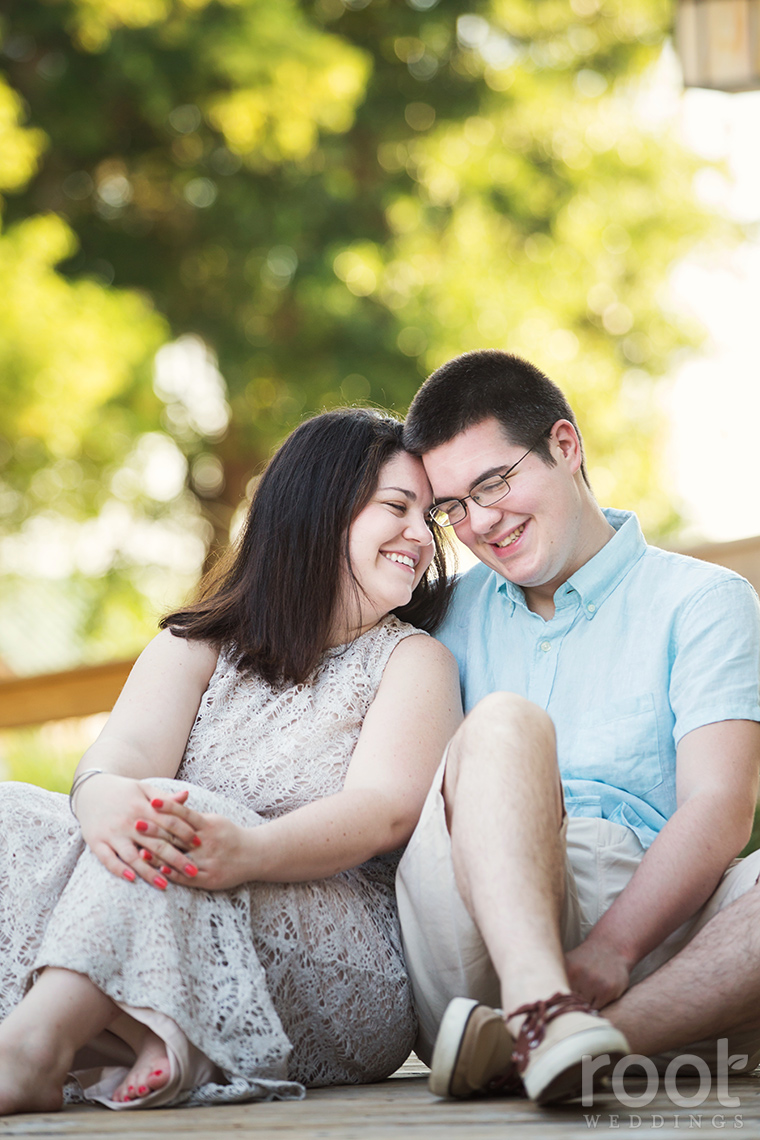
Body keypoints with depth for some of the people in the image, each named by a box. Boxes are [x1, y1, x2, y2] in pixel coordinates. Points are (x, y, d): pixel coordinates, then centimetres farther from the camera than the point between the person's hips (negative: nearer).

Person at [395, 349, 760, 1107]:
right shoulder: (449, 616, 25)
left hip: (650, 924, -1)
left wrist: (609, 951, -20)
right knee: (505, 723, -25)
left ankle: (520, 1049, -42)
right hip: (479, 944, 1)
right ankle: (542, 1015, -46)